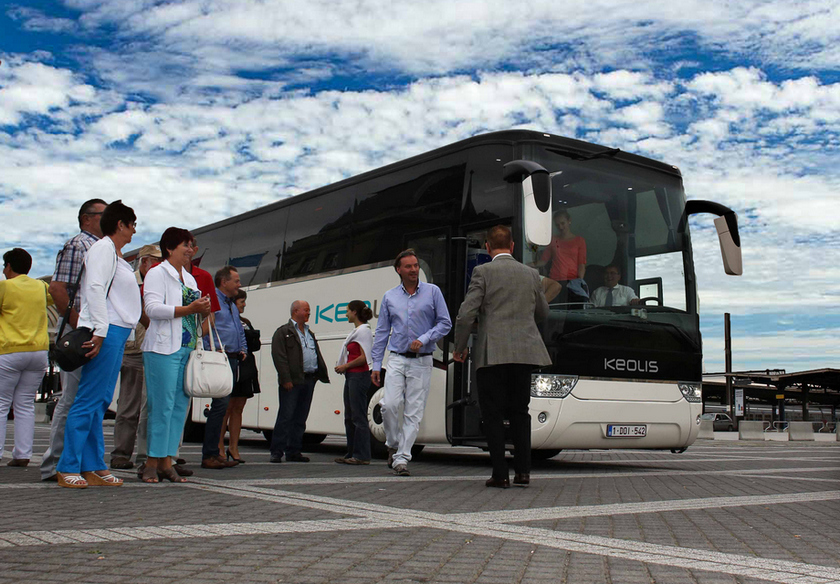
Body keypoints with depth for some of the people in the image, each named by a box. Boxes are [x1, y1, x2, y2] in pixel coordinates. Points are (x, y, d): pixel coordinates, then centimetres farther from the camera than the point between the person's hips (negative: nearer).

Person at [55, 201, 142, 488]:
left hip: (115, 334, 10)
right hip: (106, 332, -10)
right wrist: (99, 331, -22)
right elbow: (95, 289, -16)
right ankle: (68, 468, -6)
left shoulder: (115, 254, 24)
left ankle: (94, 467, 9)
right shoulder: (103, 249, -5)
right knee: (89, 400, -9)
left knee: (100, 402, 7)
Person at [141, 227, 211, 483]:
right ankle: (152, 463, -2)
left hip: (188, 348, 8)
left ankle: (166, 461, 9)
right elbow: (153, 308, -14)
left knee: (180, 406, 4)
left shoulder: (190, 278, 23)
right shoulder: (156, 274, -1)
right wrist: (189, 309, -18)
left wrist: (203, 309, 3)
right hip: (163, 348, -7)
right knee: (162, 405, -9)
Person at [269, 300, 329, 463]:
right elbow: (279, 357, -9)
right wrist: (286, 379, -17)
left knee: (300, 418, 8)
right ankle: (277, 451, -4)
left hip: (309, 380, 7)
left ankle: (293, 451, 14)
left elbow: (318, 356, 22)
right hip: (292, 382, -7)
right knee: (286, 416, -7)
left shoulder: (310, 333, 23)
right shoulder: (283, 332, 0)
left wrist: (323, 375, 10)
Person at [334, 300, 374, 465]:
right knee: (349, 418, 11)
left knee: (358, 417, -8)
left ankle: (362, 456, -6)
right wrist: (343, 367, 9)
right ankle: (351, 454, 16)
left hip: (359, 376, -10)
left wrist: (345, 366, -11)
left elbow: (364, 357, -18)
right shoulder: (356, 331, 20)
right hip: (351, 377, 10)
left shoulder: (363, 330, -10)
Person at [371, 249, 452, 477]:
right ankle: (393, 445, 12)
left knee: (414, 411, -3)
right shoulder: (389, 297, 9)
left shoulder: (432, 292, 3)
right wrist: (376, 365, 7)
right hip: (397, 359, 1)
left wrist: (423, 340, -14)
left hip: (421, 362, -1)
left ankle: (401, 458, 2)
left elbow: (445, 323, 2)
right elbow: (382, 332, 11)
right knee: (390, 405, -13)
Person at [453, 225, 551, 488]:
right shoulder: (531, 274, 11)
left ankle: (500, 474, 2)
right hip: (525, 352, 4)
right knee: (520, 411, 14)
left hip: (492, 354, -4)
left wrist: (459, 347, 2)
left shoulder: (483, 272, -3)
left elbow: (466, 314, -10)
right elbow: (542, 312, 23)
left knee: (492, 413, 3)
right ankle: (523, 470, 10)